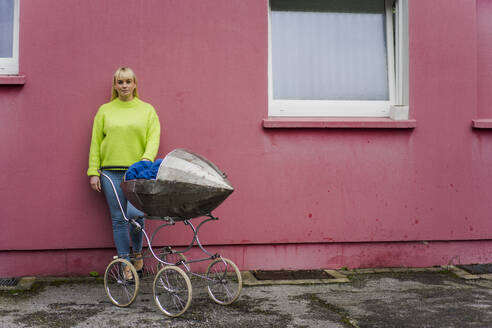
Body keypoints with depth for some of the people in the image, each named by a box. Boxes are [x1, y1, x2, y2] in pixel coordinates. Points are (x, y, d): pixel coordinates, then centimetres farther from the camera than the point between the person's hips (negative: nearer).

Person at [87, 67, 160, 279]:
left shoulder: (147, 110, 9)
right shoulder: (105, 111, 11)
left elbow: (153, 138, 0)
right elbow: (95, 143, 9)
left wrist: (147, 158, -19)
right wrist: (93, 172, 1)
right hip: (111, 173, 2)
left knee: (134, 213, -17)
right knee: (118, 219, 3)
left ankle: (137, 252, 12)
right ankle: (126, 264, 15)